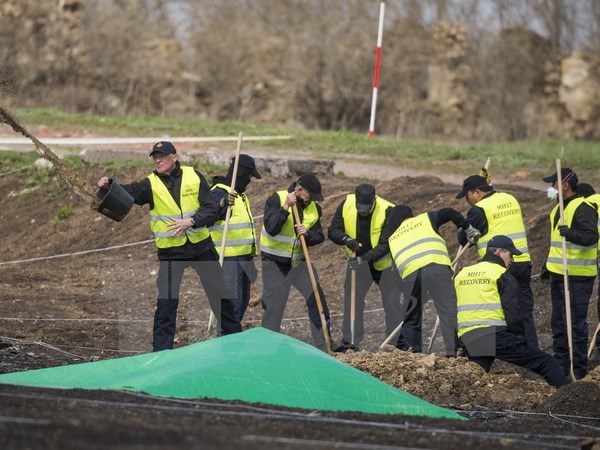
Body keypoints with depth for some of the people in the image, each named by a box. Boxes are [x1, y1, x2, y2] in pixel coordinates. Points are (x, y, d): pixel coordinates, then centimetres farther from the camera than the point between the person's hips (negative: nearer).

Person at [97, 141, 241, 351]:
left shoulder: (194, 176, -3)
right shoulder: (151, 184, -6)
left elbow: (211, 209, -7)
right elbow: (129, 192, -25)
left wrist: (190, 221, -24)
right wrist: (108, 186, -45)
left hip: (201, 246, 1)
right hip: (170, 251, -1)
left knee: (219, 294, 13)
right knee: (166, 302, -7)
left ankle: (234, 334, 29)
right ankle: (161, 351, -1)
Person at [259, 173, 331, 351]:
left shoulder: (314, 208, 2)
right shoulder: (276, 199, -14)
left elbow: (319, 236, 2)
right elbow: (271, 228, -25)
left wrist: (308, 234, -19)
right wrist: (285, 207, -29)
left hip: (299, 261, 5)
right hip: (275, 263, -5)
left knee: (317, 299, -3)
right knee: (273, 306, -1)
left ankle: (324, 346, 4)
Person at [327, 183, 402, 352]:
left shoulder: (387, 211, -27)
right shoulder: (346, 205, -15)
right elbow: (333, 231, -11)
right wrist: (346, 240, -33)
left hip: (385, 262, -3)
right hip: (359, 261, 3)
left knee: (392, 302, -4)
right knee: (352, 300, -1)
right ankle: (350, 342, 6)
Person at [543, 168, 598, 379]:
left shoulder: (583, 209, -16)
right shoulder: (560, 208, 17)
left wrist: (571, 234, -45)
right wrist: (549, 265, 28)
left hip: (577, 276, -10)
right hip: (559, 274, 10)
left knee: (576, 322, -8)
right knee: (558, 321, 16)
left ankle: (578, 368, -4)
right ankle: (561, 363, 25)